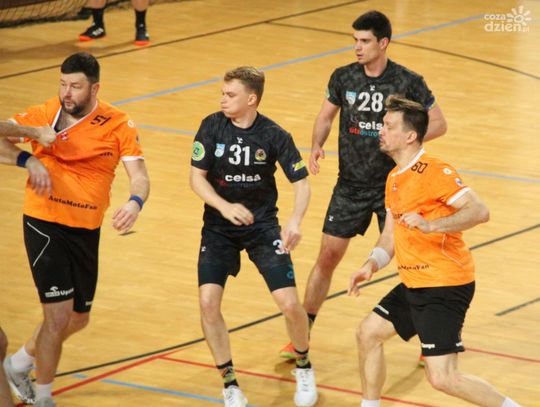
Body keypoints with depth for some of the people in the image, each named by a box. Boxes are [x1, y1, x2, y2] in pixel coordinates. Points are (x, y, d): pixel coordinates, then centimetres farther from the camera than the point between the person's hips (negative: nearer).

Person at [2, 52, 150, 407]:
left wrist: (135, 203, -32)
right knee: (59, 314, -11)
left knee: (78, 319, 16)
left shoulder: (118, 125, -3)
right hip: (44, 224, -4)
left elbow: (139, 176, -9)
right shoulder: (44, 115, -7)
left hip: (87, 230, 4)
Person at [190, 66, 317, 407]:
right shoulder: (212, 127, -9)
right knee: (208, 303, -14)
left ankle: (304, 368, 21)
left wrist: (296, 221, -28)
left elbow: (301, 183, -9)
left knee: (289, 304, -10)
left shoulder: (274, 136, -12)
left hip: (263, 226, -1)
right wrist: (225, 207, -27)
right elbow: (197, 177, -9)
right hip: (219, 228, 1)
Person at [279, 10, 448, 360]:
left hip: (393, 186, -3)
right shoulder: (343, 78, -2)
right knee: (328, 256, 2)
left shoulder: (407, 82, -11)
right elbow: (326, 116, 13)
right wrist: (317, 145, -6)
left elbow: (439, 124, -4)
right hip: (351, 185, 3)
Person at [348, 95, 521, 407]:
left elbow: (480, 211, -27)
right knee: (368, 333, 16)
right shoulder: (395, 179, 13)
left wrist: (431, 225, -37)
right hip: (413, 285, 10)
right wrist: (372, 264, 1)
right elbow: (391, 235, 19)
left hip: (445, 287, -10)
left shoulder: (435, 172, -17)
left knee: (443, 378, -15)